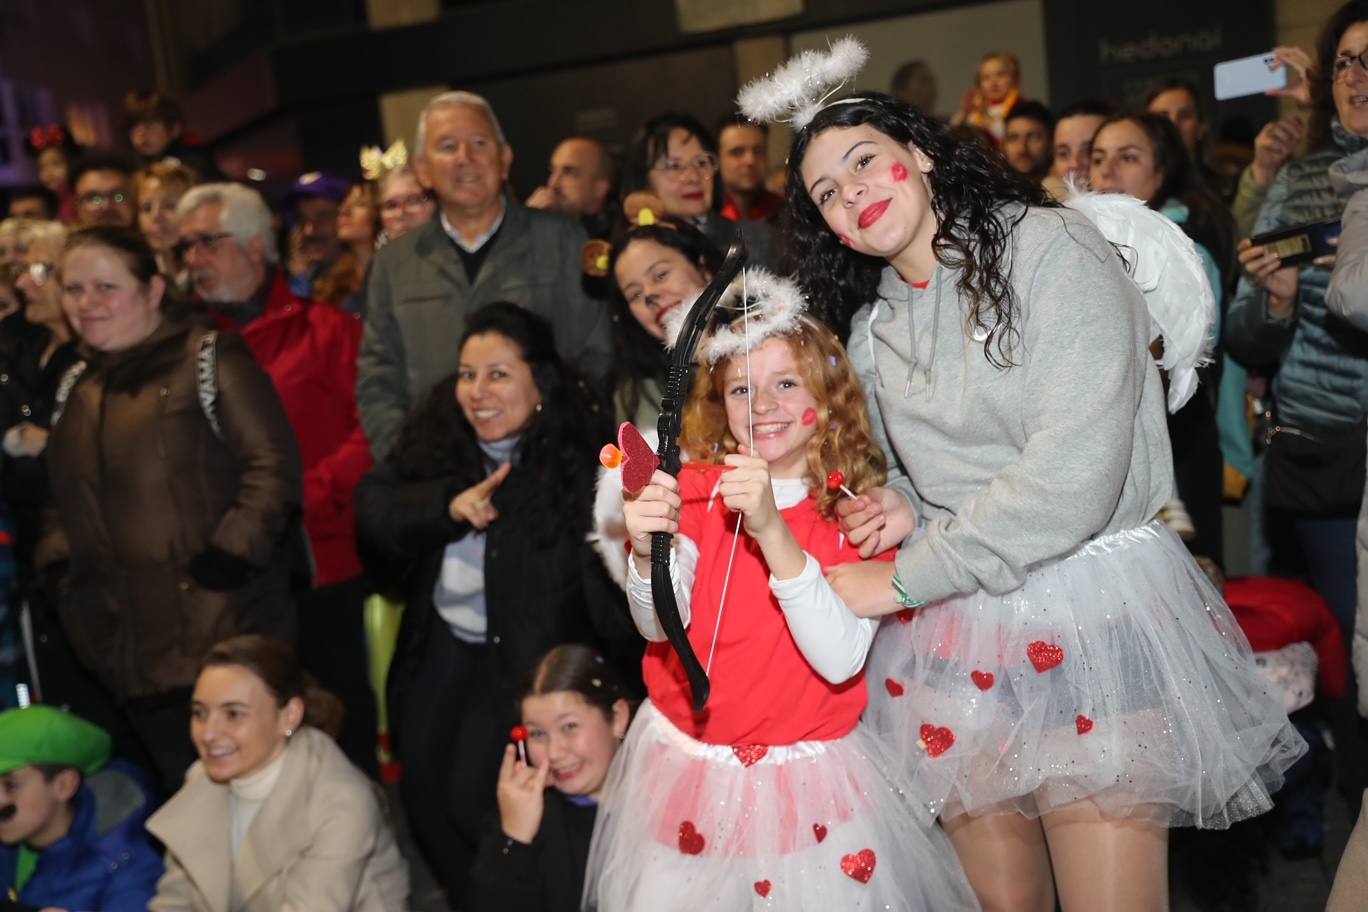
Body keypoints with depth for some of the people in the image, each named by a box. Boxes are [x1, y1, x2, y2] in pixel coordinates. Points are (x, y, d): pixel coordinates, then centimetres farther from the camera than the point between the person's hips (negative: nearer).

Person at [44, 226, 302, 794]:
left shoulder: (210, 360, -6)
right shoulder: (75, 387, 16)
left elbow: (273, 465, -13)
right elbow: (68, 493, 26)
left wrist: (230, 556, -19)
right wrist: (61, 563, 11)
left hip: (227, 635, -6)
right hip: (127, 646, 7)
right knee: (180, 791, 15)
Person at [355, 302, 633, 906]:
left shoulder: (578, 457, -18)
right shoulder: (439, 436, 1)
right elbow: (374, 512, -5)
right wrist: (446, 505, -22)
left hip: (526, 652, -5)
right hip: (440, 643, 5)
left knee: (472, 798, -8)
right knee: (422, 787, 7)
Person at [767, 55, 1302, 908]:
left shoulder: (1048, 246, -11)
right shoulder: (873, 327, 10)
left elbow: (1074, 468, -21)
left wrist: (902, 579, -16)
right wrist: (902, 508, -3)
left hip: (1094, 616, -5)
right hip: (954, 633, 5)